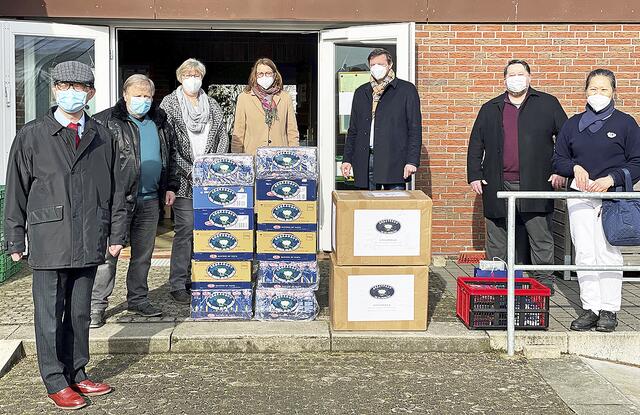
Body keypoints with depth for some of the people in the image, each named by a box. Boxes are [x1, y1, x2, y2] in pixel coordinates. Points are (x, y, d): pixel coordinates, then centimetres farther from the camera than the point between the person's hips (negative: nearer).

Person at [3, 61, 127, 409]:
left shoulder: (102, 138, 9)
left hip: (89, 241, 3)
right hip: (49, 240, -3)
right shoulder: (31, 136, 1)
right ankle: (56, 383, 15)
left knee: (80, 311, 13)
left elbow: (115, 189, 12)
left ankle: (77, 374, 26)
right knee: (50, 313, 3)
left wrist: (117, 234, 9)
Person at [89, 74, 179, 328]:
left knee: (143, 254, 12)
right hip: (118, 199, -5)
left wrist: (170, 186, 17)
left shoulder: (160, 122, 16)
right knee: (109, 252, -5)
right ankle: (97, 305, 2)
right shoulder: (107, 122, -3)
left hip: (150, 200, 6)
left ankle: (138, 299, 24)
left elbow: (170, 156, 24)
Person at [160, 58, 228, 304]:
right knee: (186, 229, -8)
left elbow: (223, 138, 12)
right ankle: (178, 285, 0)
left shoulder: (212, 105, 16)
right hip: (184, 180, -4)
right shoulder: (169, 104, 3)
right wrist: (189, 171, -12)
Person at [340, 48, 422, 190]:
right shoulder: (361, 92, 19)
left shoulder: (407, 90, 5)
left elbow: (415, 129, 0)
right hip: (365, 161, 4)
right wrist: (347, 159, 10)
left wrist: (412, 161, -9)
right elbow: (353, 129, 20)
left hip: (394, 161, -4)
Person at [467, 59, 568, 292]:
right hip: (498, 186, 2)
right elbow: (475, 145, 15)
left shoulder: (548, 104, 10)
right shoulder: (490, 109, 16)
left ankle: (544, 282, 11)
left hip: (536, 184, -2)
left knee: (541, 239, 2)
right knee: (498, 242, 5)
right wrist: (474, 175, 6)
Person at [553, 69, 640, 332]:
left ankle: (609, 310, 5)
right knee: (584, 253, -1)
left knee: (608, 252, -4)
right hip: (580, 194, 3)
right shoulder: (573, 124, 12)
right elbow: (558, 160, 15)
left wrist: (611, 179, -14)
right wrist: (575, 167, -5)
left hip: (613, 195, -3)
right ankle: (590, 308, 5)